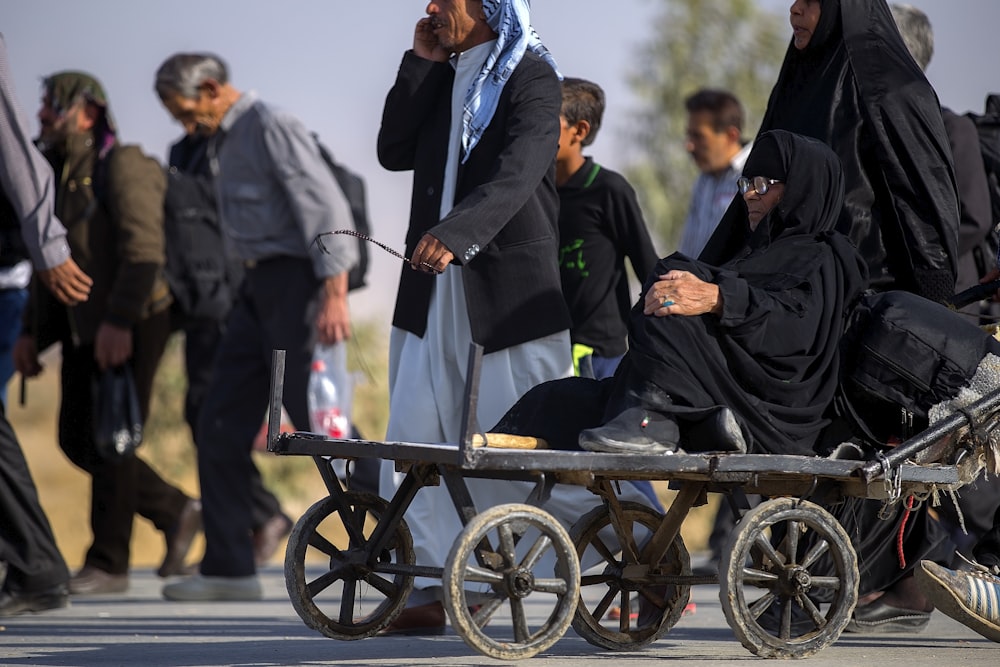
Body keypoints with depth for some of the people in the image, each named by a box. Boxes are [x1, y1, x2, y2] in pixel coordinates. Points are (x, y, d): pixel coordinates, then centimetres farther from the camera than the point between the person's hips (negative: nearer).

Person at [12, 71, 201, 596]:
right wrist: (31, 331, 10)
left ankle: (108, 563, -2)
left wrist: (119, 321, -28)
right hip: (84, 328, 9)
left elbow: (143, 248, -21)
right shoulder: (57, 179, 15)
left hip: (134, 324, -9)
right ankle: (175, 512, 18)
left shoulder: (122, 166, -11)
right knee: (77, 439, 6)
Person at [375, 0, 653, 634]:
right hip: (434, 290, 7)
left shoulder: (531, 79, -8)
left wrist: (455, 234, -38)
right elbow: (395, 151, 9)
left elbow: (516, 177, -22)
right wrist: (420, 65, 2)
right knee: (415, 439, 1)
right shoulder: (443, 79, 16)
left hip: (508, 289, -7)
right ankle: (427, 593, 4)